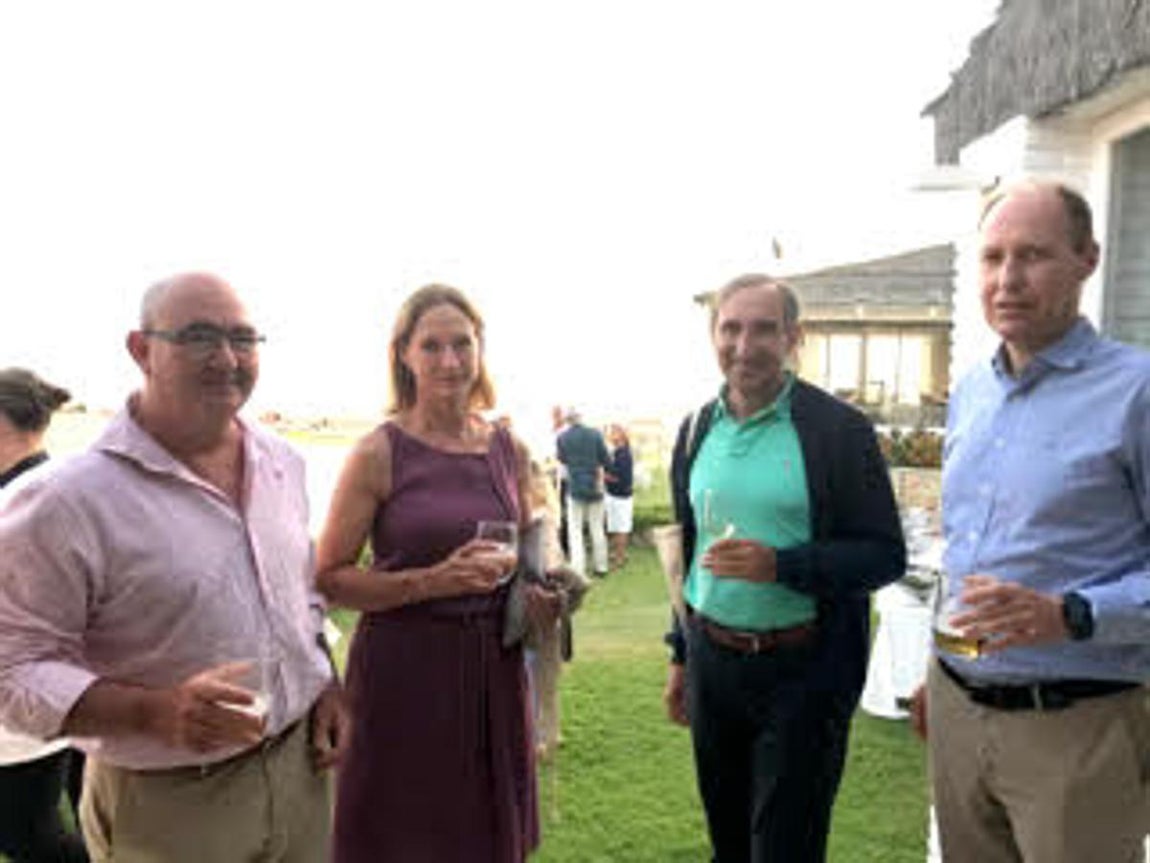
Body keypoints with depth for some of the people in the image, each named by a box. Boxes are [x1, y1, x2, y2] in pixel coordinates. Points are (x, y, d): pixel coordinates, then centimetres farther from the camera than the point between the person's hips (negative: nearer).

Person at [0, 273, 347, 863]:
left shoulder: (282, 462, 3)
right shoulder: (69, 502, -19)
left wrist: (326, 685, 5)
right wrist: (153, 712, -29)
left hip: (299, 764, 6)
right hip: (170, 810, -5)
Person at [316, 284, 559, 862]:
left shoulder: (509, 450, 5)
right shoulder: (379, 453, -8)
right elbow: (329, 577, -10)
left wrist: (541, 594, -1)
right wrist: (435, 581, -20)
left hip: (494, 668, 4)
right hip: (404, 669, -4)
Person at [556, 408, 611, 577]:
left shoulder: (562, 438, -7)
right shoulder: (595, 434, -7)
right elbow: (607, 461, -5)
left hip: (575, 488, -1)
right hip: (595, 487, 2)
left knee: (575, 530, 3)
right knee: (597, 529, 13)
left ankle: (578, 569, -3)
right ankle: (601, 566, 22)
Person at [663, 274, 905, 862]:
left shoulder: (839, 429, -11)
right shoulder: (696, 432, 6)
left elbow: (886, 555, -10)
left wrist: (781, 565, -25)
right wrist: (680, 656, 16)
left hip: (804, 667, -5)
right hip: (711, 662, 5)